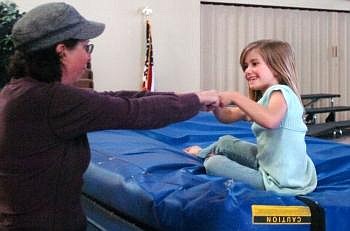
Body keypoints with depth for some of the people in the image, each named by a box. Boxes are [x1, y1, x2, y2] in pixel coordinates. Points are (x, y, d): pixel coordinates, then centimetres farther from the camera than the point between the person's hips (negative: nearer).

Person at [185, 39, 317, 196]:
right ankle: (202, 154, 46)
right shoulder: (266, 98, 14)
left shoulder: (280, 92, -16)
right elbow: (228, 116, 14)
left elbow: (270, 120, -39)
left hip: (280, 182, -9)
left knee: (213, 164, -8)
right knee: (225, 142, 17)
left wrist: (235, 97, -30)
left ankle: (206, 157, 25)